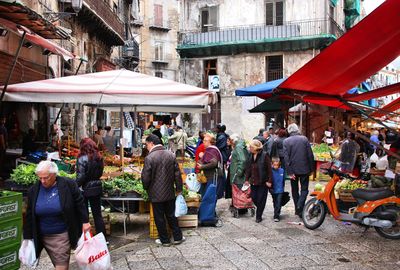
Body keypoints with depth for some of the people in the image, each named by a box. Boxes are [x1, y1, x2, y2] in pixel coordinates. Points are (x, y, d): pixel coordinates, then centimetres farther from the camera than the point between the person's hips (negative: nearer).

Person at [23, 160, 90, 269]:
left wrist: (85, 222, -5)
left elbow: (80, 203, -2)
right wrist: (28, 237, 8)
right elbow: (29, 216, 7)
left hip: (62, 235, -3)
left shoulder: (68, 185, -9)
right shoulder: (33, 190, 1)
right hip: (43, 236, 3)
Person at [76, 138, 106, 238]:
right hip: (97, 188, 5)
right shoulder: (99, 158, 2)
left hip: (85, 189, -5)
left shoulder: (82, 159, -15)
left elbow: (80, 177, -17)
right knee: (97, 215, 12)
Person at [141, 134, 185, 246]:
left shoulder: (149, 158, -17)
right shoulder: (171, 155, -1)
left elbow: (146, 177, -14)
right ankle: (177, 237, 23)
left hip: (156, 194, -4)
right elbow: (177, 174, 2)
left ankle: (164, 240, 18)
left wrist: (146, 188, 6)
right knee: (171, 215, 16)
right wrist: (179, 188, 13)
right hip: (169, 192, 5)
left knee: (159, 217, 9)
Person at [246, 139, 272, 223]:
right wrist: (247, 179, 8)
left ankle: (258, 216, 14)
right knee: (254, 198, 8)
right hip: (253, 181, 6)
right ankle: (259, 210, 34)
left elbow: (269, 169, -12)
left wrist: (269, 181, -14)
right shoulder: (251, 156, 6)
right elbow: (248, 168, 11)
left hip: (263, 182, -6)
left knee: (261, 199, 2)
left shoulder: (264, 155, -13)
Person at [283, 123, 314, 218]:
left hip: (293, 169, 0)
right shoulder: (304, 139, -3)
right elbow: (310, 155, -3)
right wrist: (311, 168, 6)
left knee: (295, 190, 14)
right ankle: (300, 206, -12)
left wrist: (289, 172, -8)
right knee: (304, 189, 8)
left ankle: (297, 209, 19)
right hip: (304, 168, 0)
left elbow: (286, 158, -10)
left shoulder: (286, 141, -5)